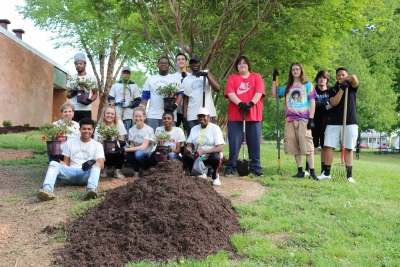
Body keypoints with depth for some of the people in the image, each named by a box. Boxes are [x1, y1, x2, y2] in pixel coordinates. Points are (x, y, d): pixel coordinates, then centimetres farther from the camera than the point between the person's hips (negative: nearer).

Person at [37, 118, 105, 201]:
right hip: (71, 172, 2)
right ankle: (48, 190, -50)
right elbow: (66, 162, 15)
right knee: (53, 163, -24)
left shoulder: (97, 145, 10)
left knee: (96, 165, -33)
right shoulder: (70, 142, 16)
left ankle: (91, 189, -62)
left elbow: (101, 164, -4)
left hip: (85, 175, -2)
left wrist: (93, 162, -29)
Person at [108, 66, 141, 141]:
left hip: (128, 116, -1)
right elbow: (110, 98, 13)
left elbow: (138, 101, 8)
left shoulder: (134, 86, 10)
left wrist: (129, 104, -10)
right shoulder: (115, 85, 14)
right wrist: (116, 101, -8)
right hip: (117, 115, 1)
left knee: (127, 136, -3)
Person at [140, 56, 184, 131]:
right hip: (152, 115, 2)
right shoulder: (150, 79, 16)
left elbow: (180, 94, 2)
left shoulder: (175, 79, 10)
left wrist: (175, 105, -16)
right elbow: (145, 96, 14)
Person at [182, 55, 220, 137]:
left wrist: (207, 75, -17)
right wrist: (184, 116, 0)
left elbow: (217, 89, -6)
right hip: (191, 116, 2)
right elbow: (185, 99, 9)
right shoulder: (186, 80, 12)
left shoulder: (206, 73, 8)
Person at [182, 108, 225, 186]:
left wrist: (203, 151, -32)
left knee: (216, 157, -36)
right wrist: (188, 149, -24)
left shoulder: (215, 128, -8)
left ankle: (215, 176, -3)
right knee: (185, 156, -23)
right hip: (198, 157, 4)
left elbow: (219, 148, -18)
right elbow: (189, 145, 3)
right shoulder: (194, 129, 8)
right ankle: (200, 174, 3)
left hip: (211, 155, -4)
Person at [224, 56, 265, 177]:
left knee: (254, 141, 4)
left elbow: (259, 92, -2)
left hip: (254, 114, 1)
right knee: (234, 141, 0)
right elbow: (230, 93, -5)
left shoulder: (257, 77, 11)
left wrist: (251, 103, -19)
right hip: (235, 114, 0)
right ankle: (231, 167, 6)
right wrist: (240, 103, -21)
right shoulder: (232, 78, 10)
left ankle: (256, 167, 10)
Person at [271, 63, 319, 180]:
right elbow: (274, 94, 16)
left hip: (303, 119, -4)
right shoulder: (287, 87, 16)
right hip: (290, 120, 4)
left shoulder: (308, 85, 8)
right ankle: (300, 171, 10)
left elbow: (312, 102, 3)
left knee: (306, 145, -11)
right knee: (294, 147, 4)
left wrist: (311, 119, -7)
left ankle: (312, 172, -10)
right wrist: (274, 79, 12)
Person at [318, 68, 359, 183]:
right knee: (327, 146, -3)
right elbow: (333, 102, -8)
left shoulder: (352, 87, 7)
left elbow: (354, 78, -17)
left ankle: (349, 175, 4)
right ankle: (326, 173, 7)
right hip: (334, 122, 2)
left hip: (350, 122, -2)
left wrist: (345, 80, 0)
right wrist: (342, 88, -13)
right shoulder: (333, 89, 11)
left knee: (348, 149, 0)